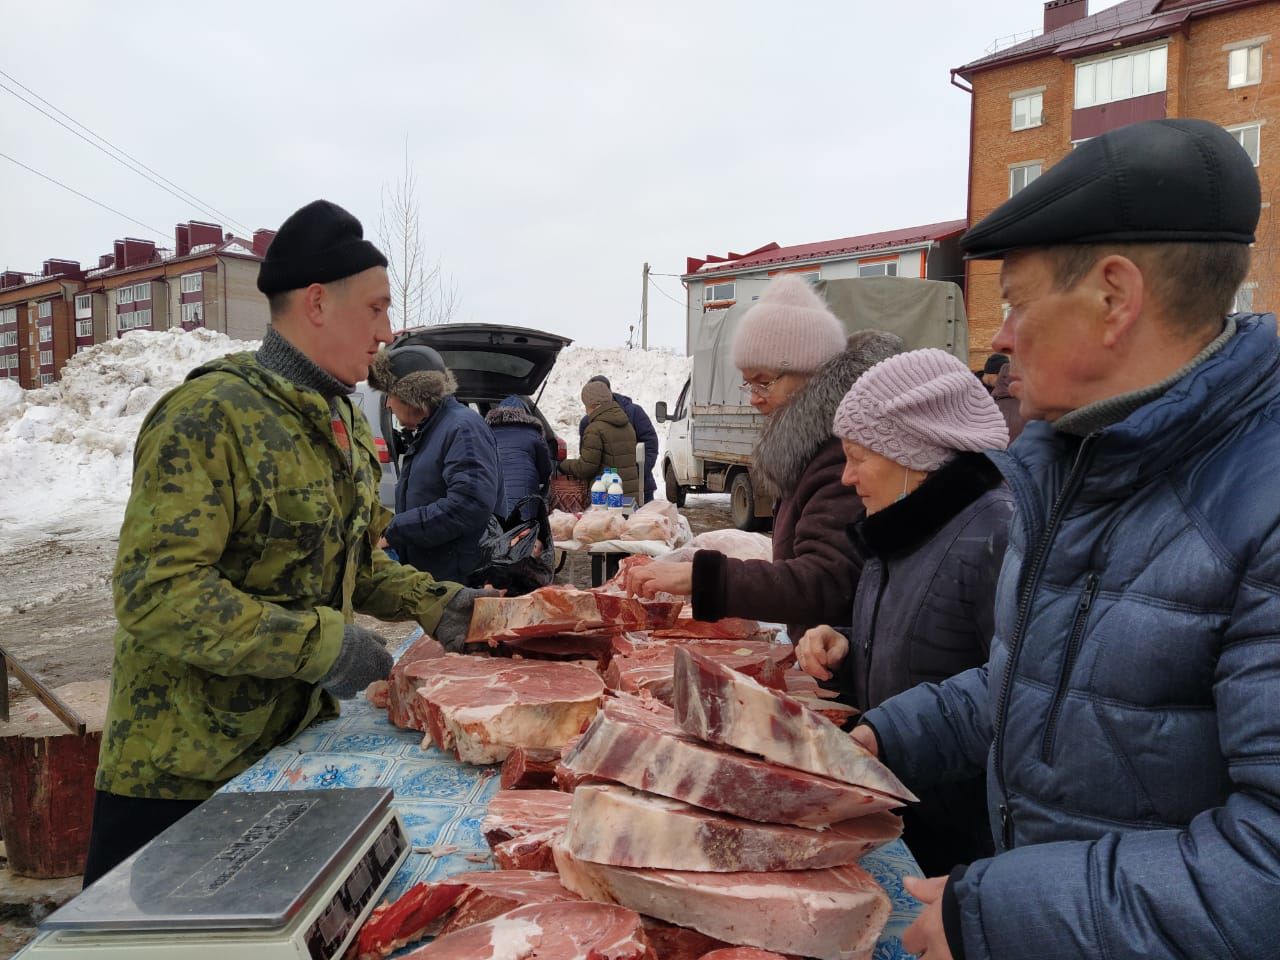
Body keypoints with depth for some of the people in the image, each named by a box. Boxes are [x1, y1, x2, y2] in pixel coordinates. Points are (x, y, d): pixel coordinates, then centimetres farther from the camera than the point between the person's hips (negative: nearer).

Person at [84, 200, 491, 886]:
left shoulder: (343, 424, 9)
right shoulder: (209, 416, -20)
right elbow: (155, 592, -26)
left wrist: (430, 603, 1)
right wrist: (319, 643, -27)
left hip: (294, 745, 8)